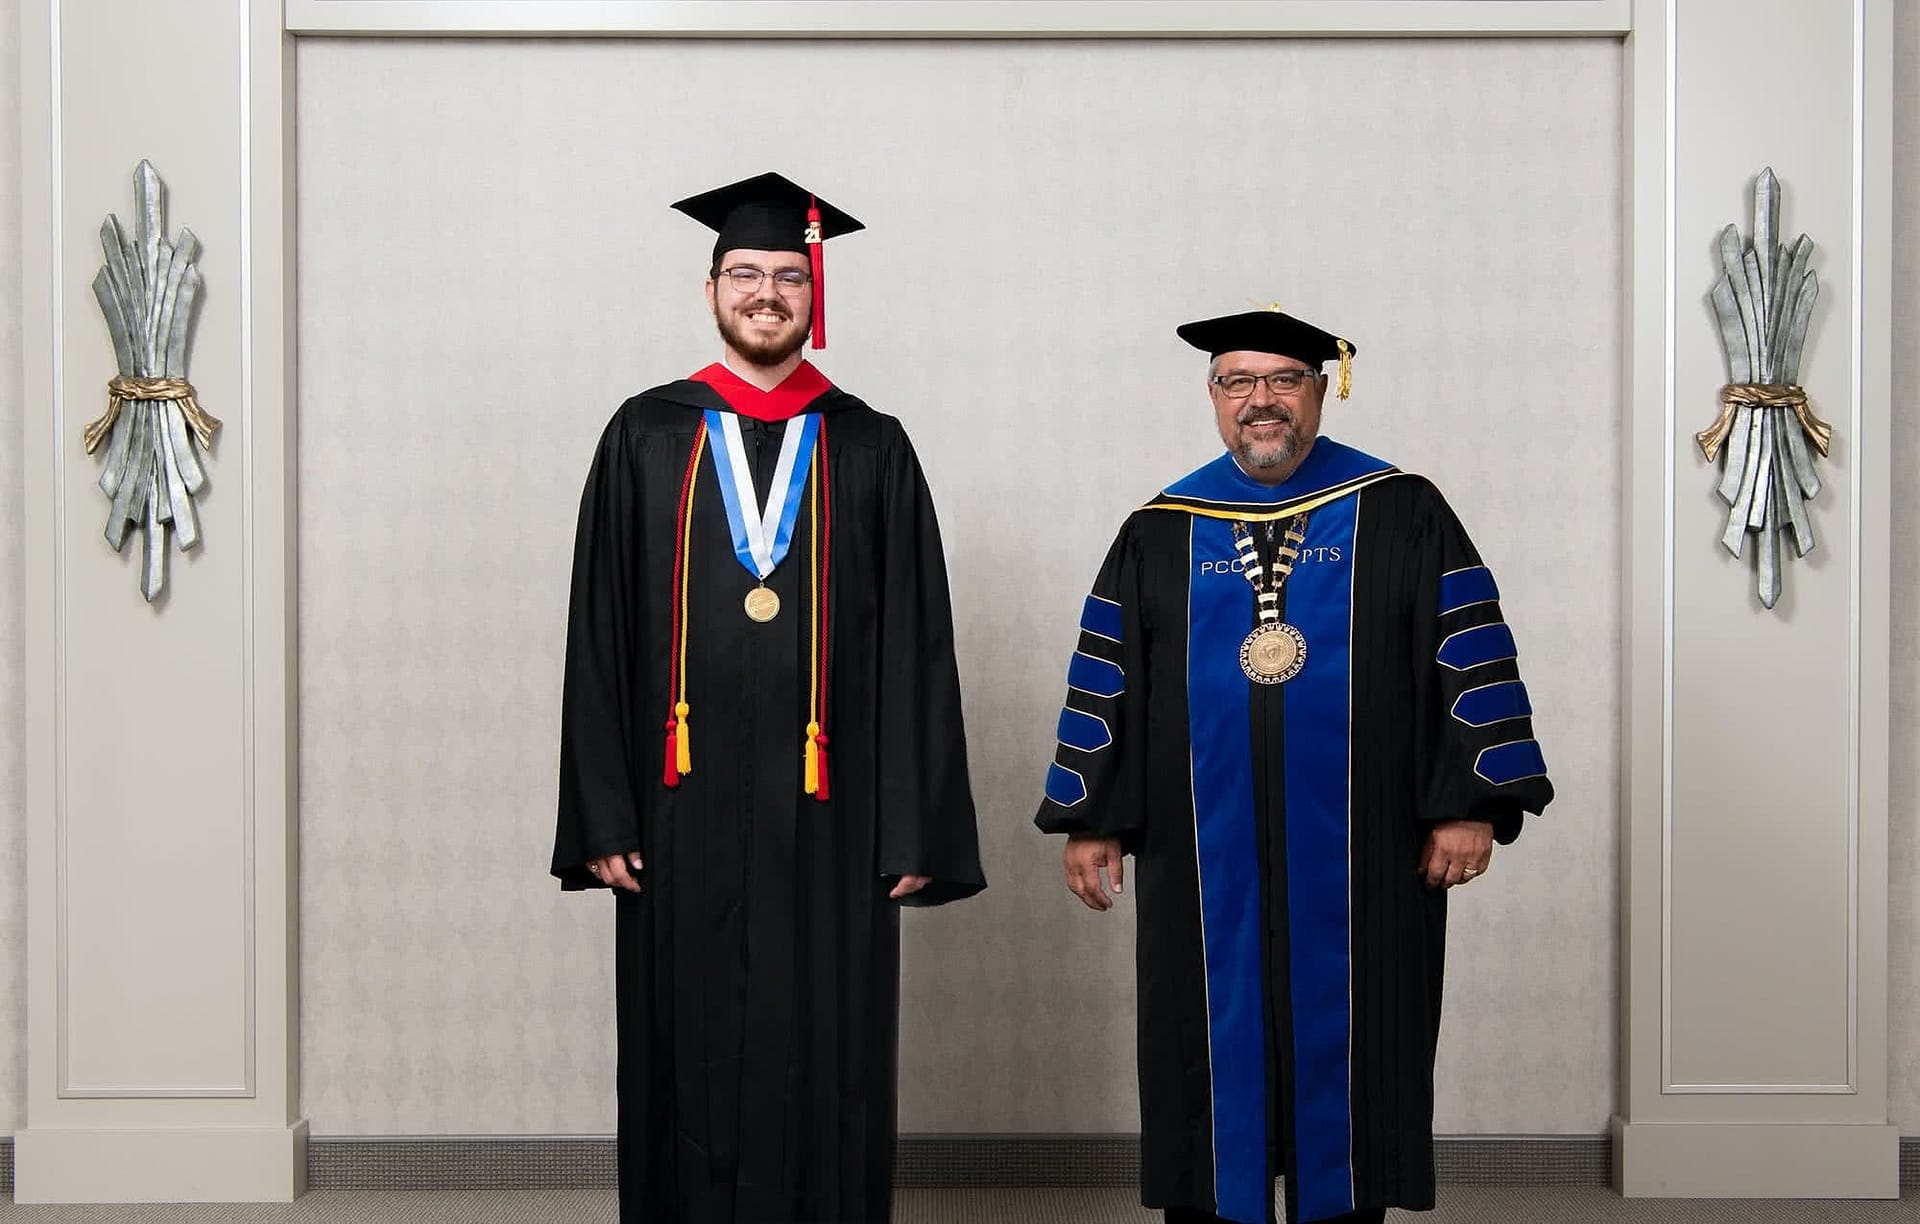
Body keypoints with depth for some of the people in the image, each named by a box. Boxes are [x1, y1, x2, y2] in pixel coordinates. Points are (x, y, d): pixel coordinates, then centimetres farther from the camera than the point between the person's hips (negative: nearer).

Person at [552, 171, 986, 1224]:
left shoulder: (871, 451, 7)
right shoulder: (647, 437, 7)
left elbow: (915, 651, 4)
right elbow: (599, 636, 4)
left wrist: (913, 829, -2)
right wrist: (602, 817, -3)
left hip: (827, 819, 0)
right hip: (686, 812, 0)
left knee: (825, 1074, 4)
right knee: (689, 1067, 6)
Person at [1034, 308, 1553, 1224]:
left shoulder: (1400, 515, 3)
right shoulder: (1160, 533, 8)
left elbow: (1470, 656, -1)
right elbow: (1106, 679, 9)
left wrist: (1471, 804, -7)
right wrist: (1090, 821, 5)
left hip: (1356, 864, -1)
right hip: (1205, 868, 2)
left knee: (1346, 1052, 7)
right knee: (1213, 1056, 7)